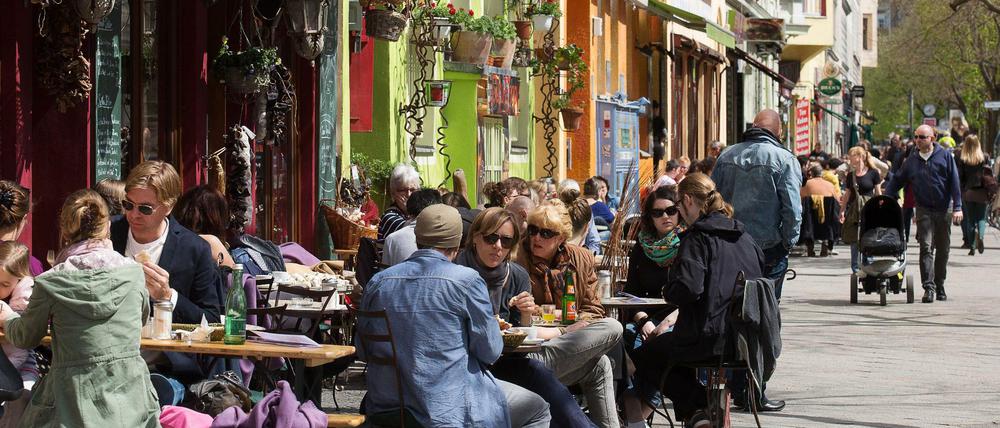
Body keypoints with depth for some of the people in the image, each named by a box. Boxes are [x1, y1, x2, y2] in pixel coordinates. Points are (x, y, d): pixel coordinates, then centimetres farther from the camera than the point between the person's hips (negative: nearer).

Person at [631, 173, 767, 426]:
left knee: (644, 357, 14)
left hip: (710, 337, -8)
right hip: (747, 337, 8)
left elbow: (688, 289, -23)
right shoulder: (743, 236, 10)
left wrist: (667, 292, 1)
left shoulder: (697, 237, -12)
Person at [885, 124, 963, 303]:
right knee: (926, 248, -12)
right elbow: (897, 181, 14)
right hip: (924, 210, 0)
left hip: (944, 209, 0)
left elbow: (954, 182, -3)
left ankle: (940, 286, 22)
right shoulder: (912, 161, 6)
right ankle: (929, 288, -16)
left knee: (943, 250, 9)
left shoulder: (945, 156, -1)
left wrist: (957, 207, -9)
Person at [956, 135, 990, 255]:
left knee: (970, 220, 9)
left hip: (968, 192, 0)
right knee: (981, 218, 10)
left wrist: (961, 193, 3)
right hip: (982, 192, 0)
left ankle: (972, 247, 7)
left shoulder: (962, 159, -3)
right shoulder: (985, 157, -2)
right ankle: (980, 235, -20)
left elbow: (960, 177, -4)